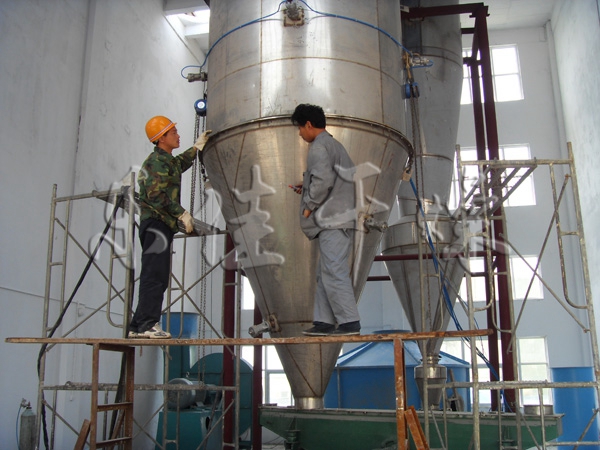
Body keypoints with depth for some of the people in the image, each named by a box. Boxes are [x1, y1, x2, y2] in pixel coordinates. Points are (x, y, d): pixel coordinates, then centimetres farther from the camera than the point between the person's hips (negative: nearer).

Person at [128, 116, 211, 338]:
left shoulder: (166, 160, 22)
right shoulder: (156, 160, -9)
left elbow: (180, 164, 46)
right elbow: (157, 195, -20)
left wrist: (197, 146, 51)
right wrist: (183, 213, -19)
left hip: (160, 225, 10)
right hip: (157, 222, -10)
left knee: (154, 278, 9)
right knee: (155, 276, -14)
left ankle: (137, 326, 12)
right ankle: (148, 324, -15)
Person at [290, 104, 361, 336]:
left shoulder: (318, 147, -7)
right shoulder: (336, 145, 23)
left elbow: (323, 179, -21)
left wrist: (309, 205, -9)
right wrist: (307, 190, 20)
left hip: (331, 220, -10)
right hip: (342, 217, 10)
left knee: (333, 273, -8)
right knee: (325, 273, 11)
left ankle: (350, 322, -6)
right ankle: (324, 321, 14)